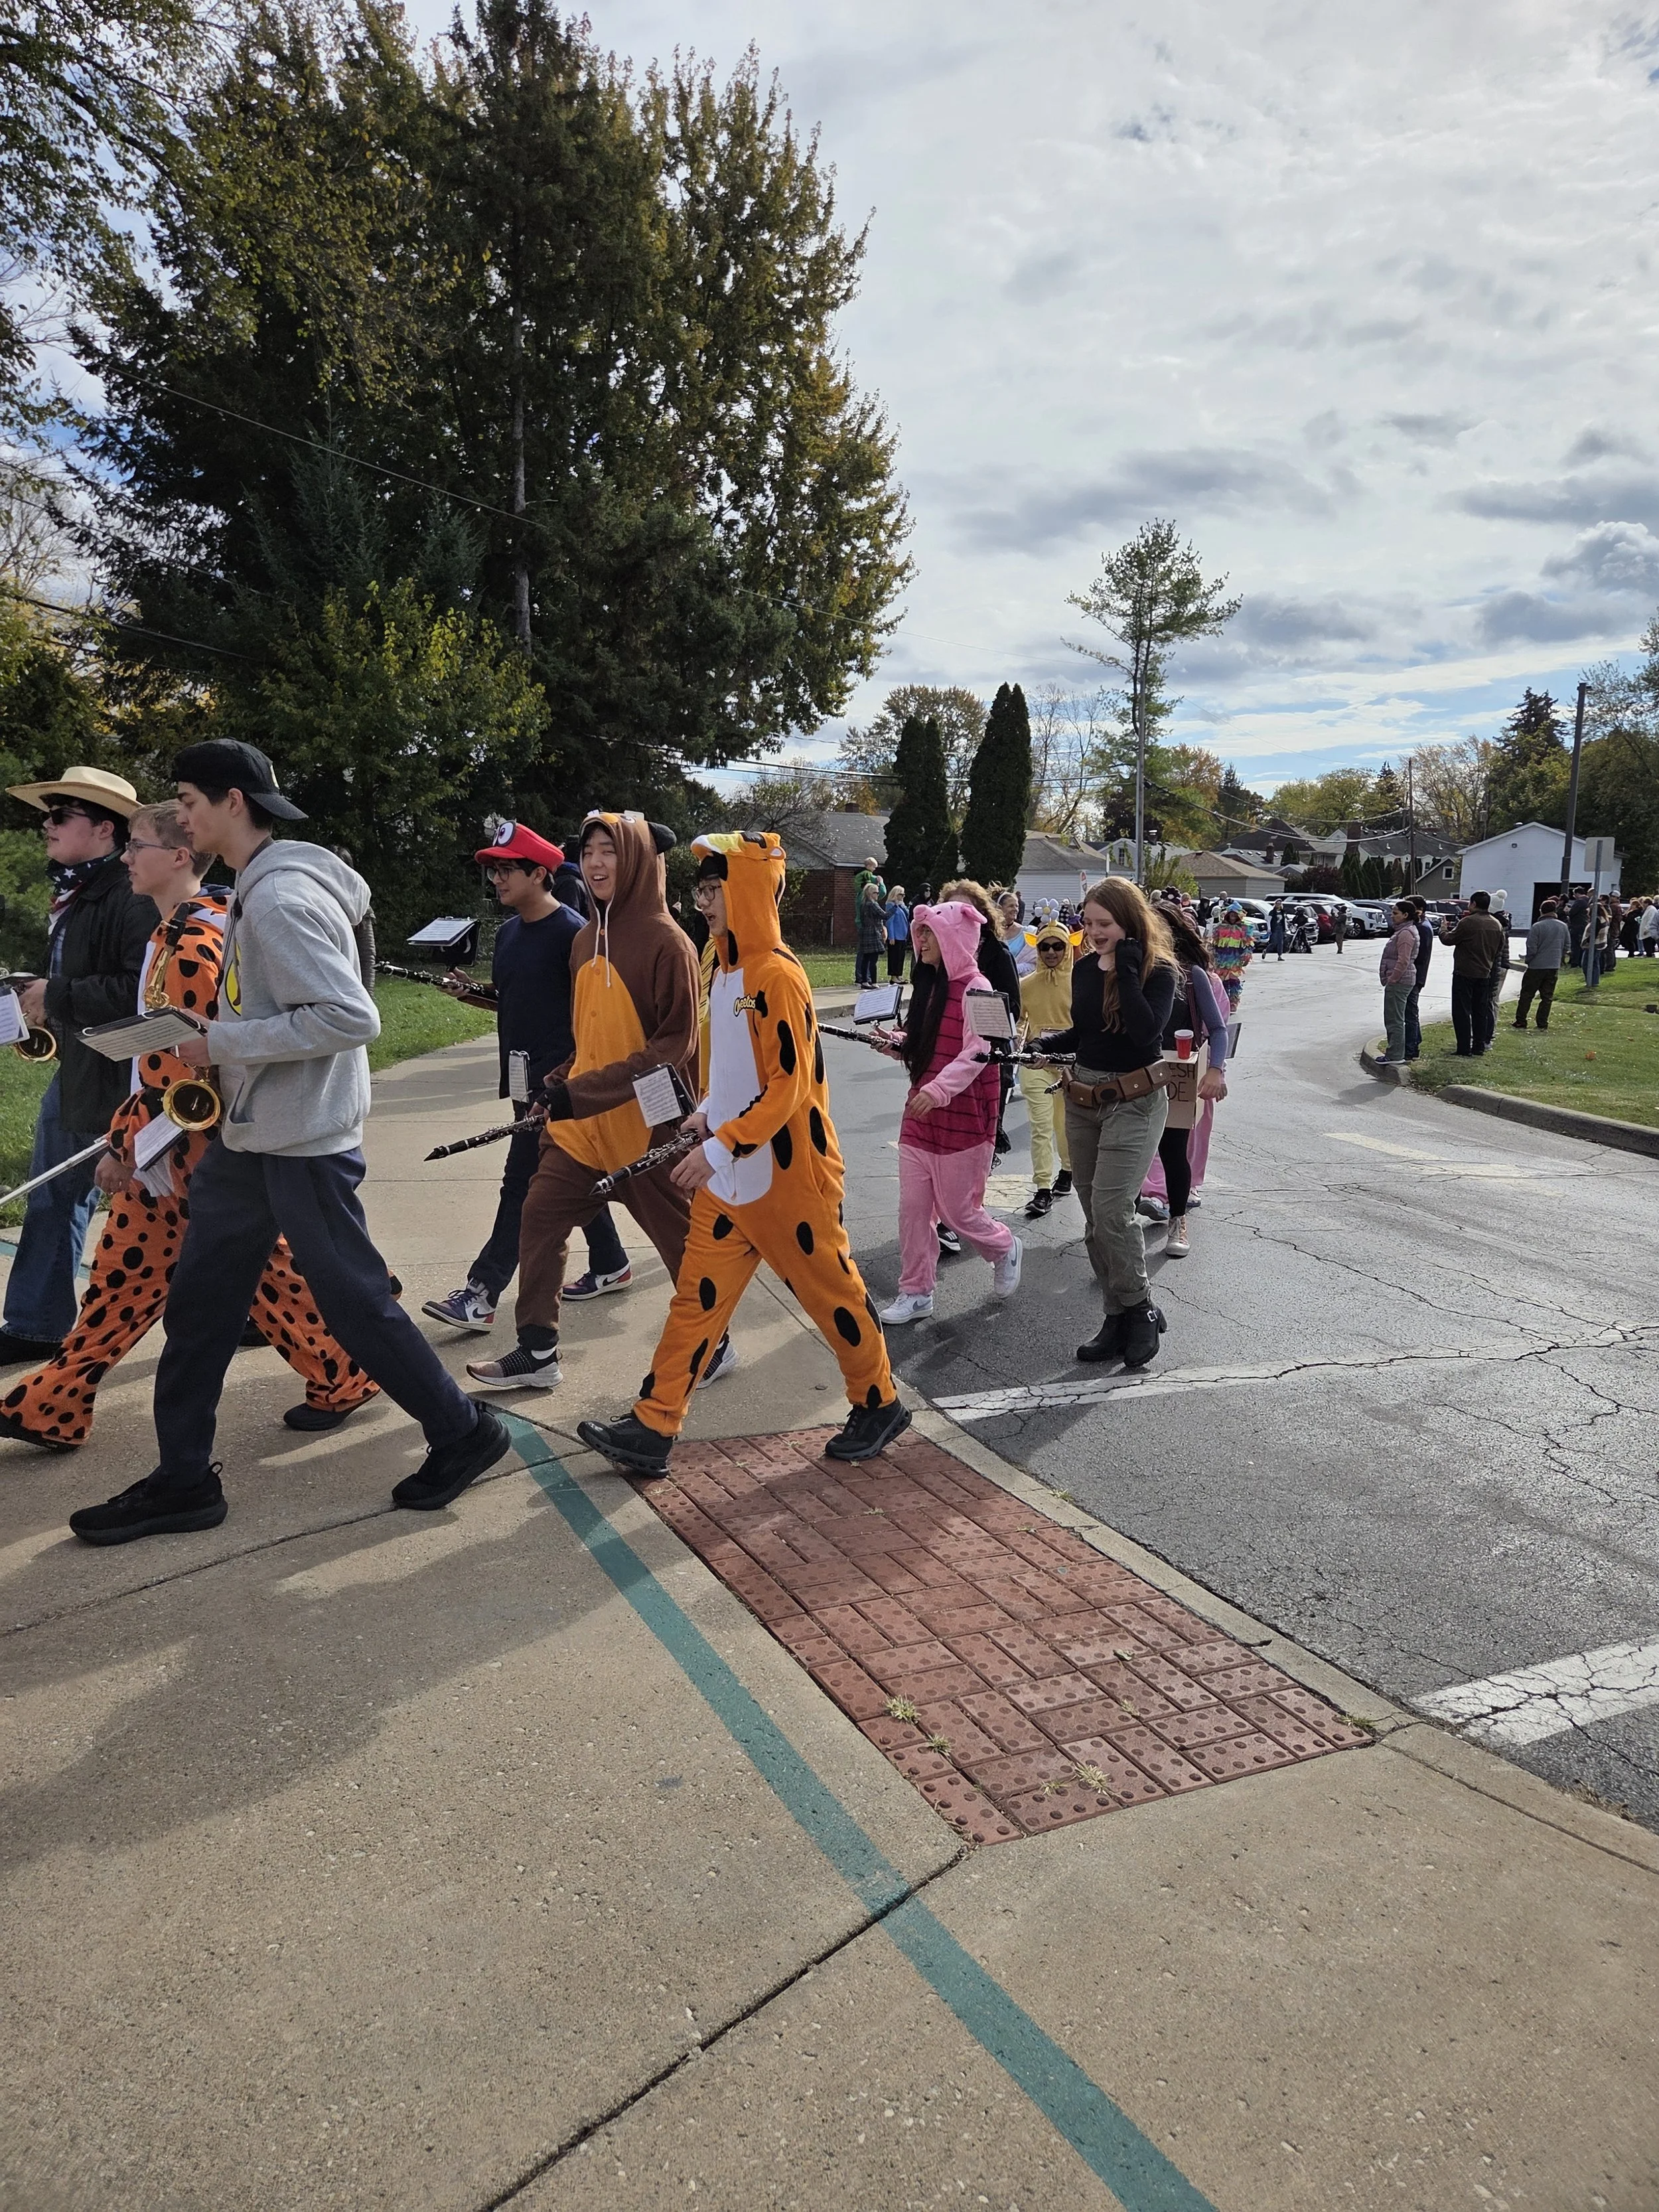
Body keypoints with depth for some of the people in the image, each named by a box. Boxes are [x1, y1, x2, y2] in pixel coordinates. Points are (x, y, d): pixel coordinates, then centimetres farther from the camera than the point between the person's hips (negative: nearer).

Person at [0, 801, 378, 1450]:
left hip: (203, 1147, -10)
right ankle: (53, 1408, 23)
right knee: (123, 1270, 14)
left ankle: (343, 1378, 17)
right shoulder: (182, 931, 12)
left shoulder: (191, 944, -20)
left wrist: (124, 1141, -16)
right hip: (167, 1141, 10)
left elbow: (174, 1062, -23)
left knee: (257, 1269, 2)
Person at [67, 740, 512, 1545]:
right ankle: (182, 1481, 22)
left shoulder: (282, 898, -20)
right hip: (248, 1136, 10)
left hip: (301, 1143, -10)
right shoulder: (255, 890, 11)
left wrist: (227, 1043, -21)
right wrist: (216, 1036, 7)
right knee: (198, 1303, 12)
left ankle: (462, 1432, 20)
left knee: (354, 1301, 2)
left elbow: (351, 1017, -28)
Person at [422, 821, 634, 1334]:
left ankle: (481, 1295, -7)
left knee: (522, 1183, -8)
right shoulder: (508, 932, 11)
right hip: (525, 1076, 9)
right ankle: (610, 1265, 30)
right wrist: (471, 992, 2)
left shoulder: (571, 932, -14)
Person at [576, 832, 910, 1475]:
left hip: (786, 1176, -8)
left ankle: (880, 1405, 27)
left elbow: (789, 1086, -22)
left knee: (832, 1291, 8)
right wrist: (708, 1114, 6)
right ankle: (653, 1428, 12)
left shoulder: (777, 975, -18)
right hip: (728, 1180, 8)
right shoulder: (728, 970, 10)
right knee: (697, 1296, 7)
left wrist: (720, 1147, -24)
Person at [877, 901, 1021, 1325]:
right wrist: (899, 1042, 3)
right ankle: (916, 1293, 15)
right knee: (913, 1207, 6)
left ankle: (1005, 1249, 32)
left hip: (963, 1116, -8)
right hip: (920, 1114, 8)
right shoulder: (930, 984, 13)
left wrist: (938, 1089, -35)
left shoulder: (975, 988, -14)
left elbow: (976, 1053, -23)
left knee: (957, 1210, 3)